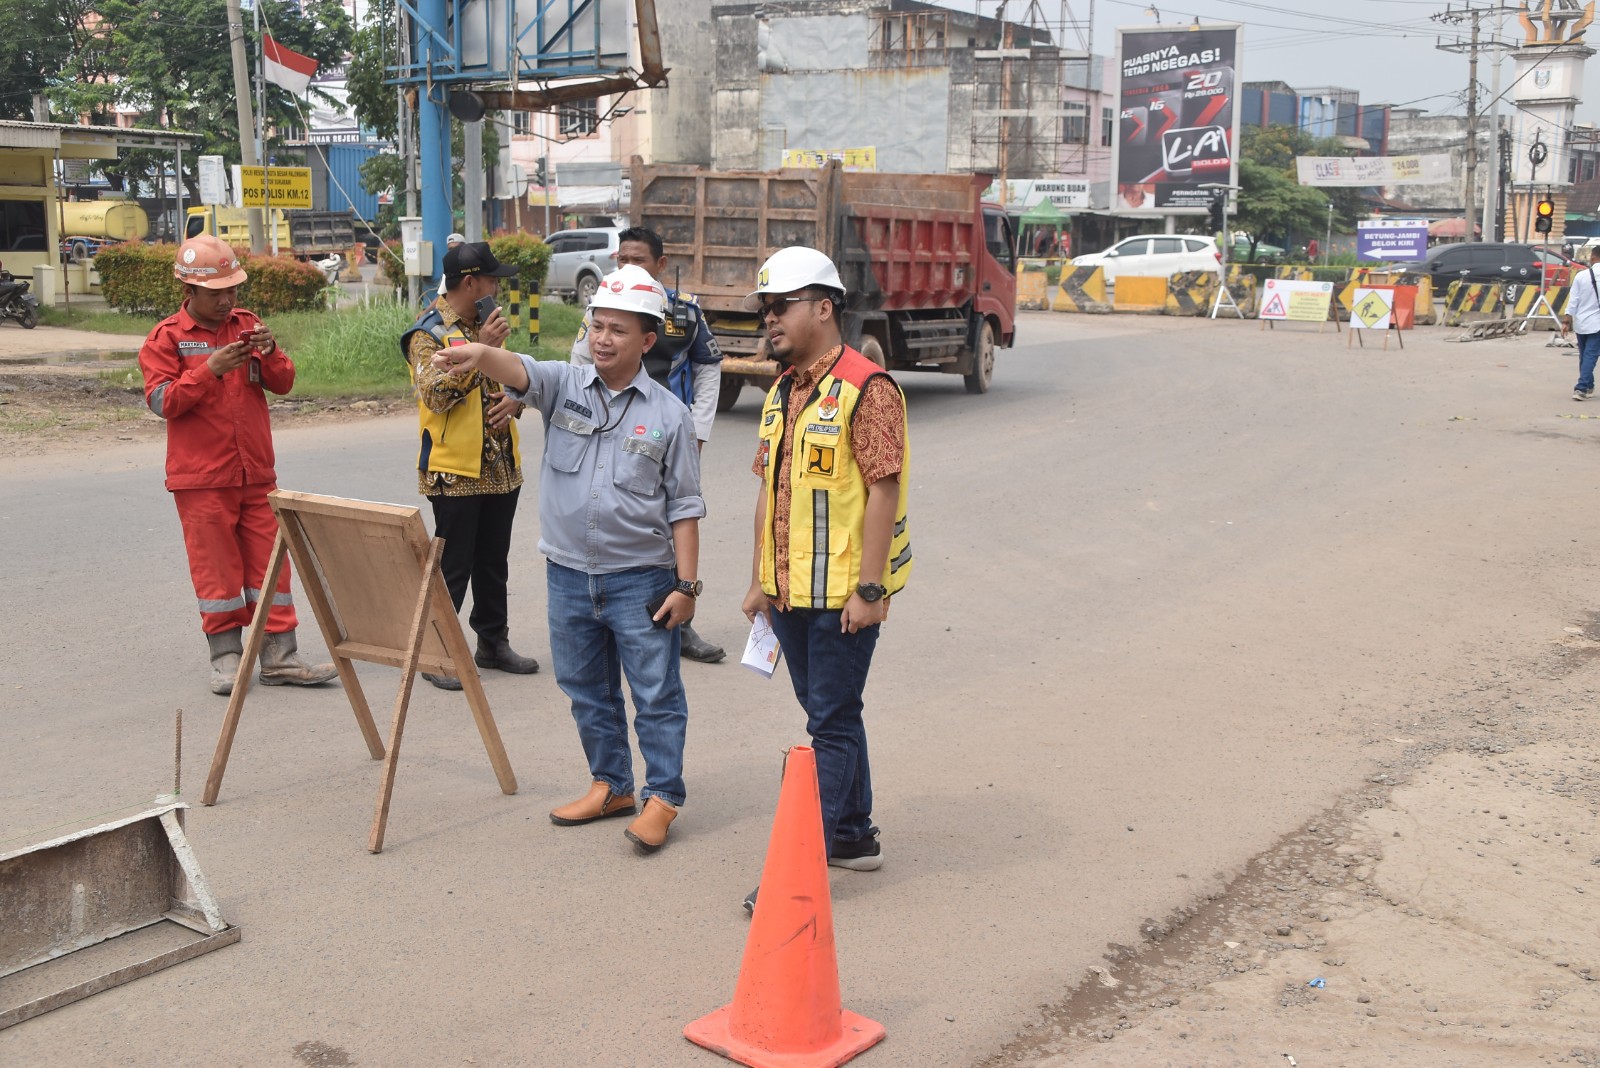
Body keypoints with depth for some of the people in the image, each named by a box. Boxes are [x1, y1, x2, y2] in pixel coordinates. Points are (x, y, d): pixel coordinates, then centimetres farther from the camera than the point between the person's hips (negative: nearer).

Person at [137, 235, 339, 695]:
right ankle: (226, 657, 13)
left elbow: (283, 383, 4)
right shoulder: (167, 338, -3)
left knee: (270, 565, 4)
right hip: (201, 479, -4)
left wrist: (269, 352, -16)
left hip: (257, 473, 4)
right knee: (216, 569, 2)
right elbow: (162, 401, -12)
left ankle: (279, 657, 9)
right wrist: (211, 369, -23)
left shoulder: (248, 324, 10)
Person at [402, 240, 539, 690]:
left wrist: (515, 399, -1)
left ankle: (494, 642, 26)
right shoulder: (427, 333, -10)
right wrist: (481, 348, -24)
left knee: (493, 562, 15)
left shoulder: (486, 326, 14)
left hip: (501, 466, 7)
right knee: (452, 567, -3)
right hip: (455, 470, -7)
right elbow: (436, 393, -23)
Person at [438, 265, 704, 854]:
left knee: (656, 694, 3)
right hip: (568, 574, 4)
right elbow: (521, 373, -21)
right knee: (587, 691, 16)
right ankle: (611, 786, 32)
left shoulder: (668, 414, -4)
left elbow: (684, 508, -1)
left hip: (641, 578, -3)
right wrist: (479, 356, -44)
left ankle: (662, 797, 15)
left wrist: (686, 584, -6)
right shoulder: (565, 386, 2)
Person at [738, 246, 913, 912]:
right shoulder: (781, 394, 14)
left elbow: (884, 490, -16)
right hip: (791, 591, 8)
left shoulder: (865, 389, -13)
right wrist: (761, 578, 16)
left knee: (832, 722, -3)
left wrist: (871, 588, -19)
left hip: (843, 594, -8)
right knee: (829, 715, 17)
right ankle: (855, 836, 31)